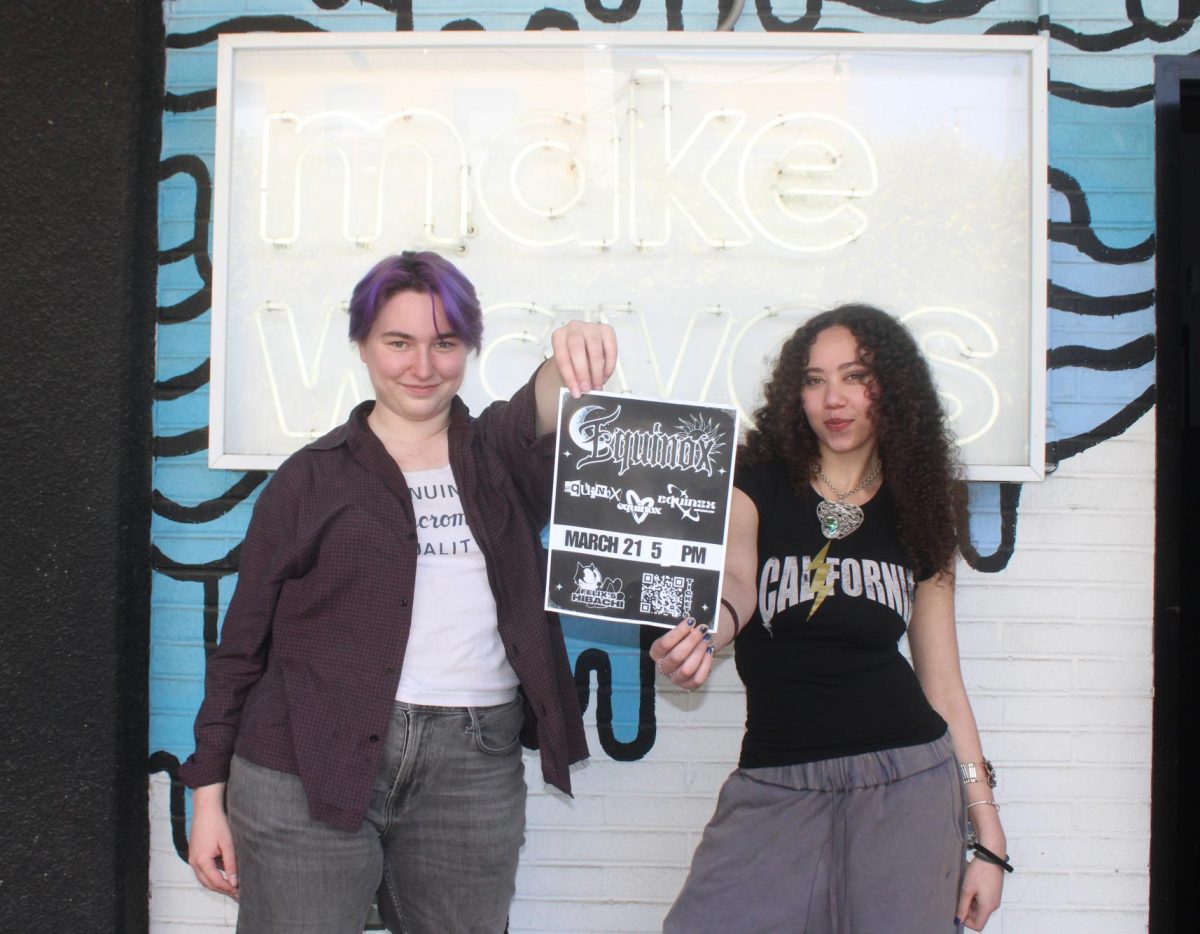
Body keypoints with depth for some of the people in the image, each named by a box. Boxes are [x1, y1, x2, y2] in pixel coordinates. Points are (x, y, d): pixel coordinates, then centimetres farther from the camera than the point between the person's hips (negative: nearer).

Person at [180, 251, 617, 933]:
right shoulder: (313, 477, 5)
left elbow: (541, 420, -15)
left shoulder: (500, 457, 9)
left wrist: (571, 366, -37)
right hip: (308, 770, -1)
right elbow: (244, 640, 6)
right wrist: (210, 793, 3)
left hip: (476, 775, 2)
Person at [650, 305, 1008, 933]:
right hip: (775, 785, -1)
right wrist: (702, 634, -46)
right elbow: (734, 582, -22)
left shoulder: (916, 513, 7)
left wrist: (989, 834, 6)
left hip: (908, 781, 2)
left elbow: (943, 682, 9)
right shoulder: (758, 486, 0)